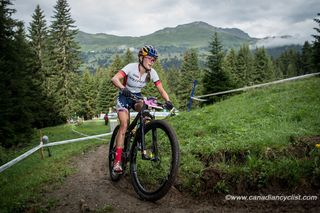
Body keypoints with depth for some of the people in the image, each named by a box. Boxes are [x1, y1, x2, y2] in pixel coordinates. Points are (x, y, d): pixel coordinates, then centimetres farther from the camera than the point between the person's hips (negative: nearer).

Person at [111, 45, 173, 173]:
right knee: (124, 125, -20)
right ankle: (117, 160, -16)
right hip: (124, 97, -3)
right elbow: (114, 79, -34)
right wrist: (123, 88, -54)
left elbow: (161, 90, -16)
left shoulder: (152, 73, -11)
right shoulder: (131, 67, -22)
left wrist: (168, 101, -36)